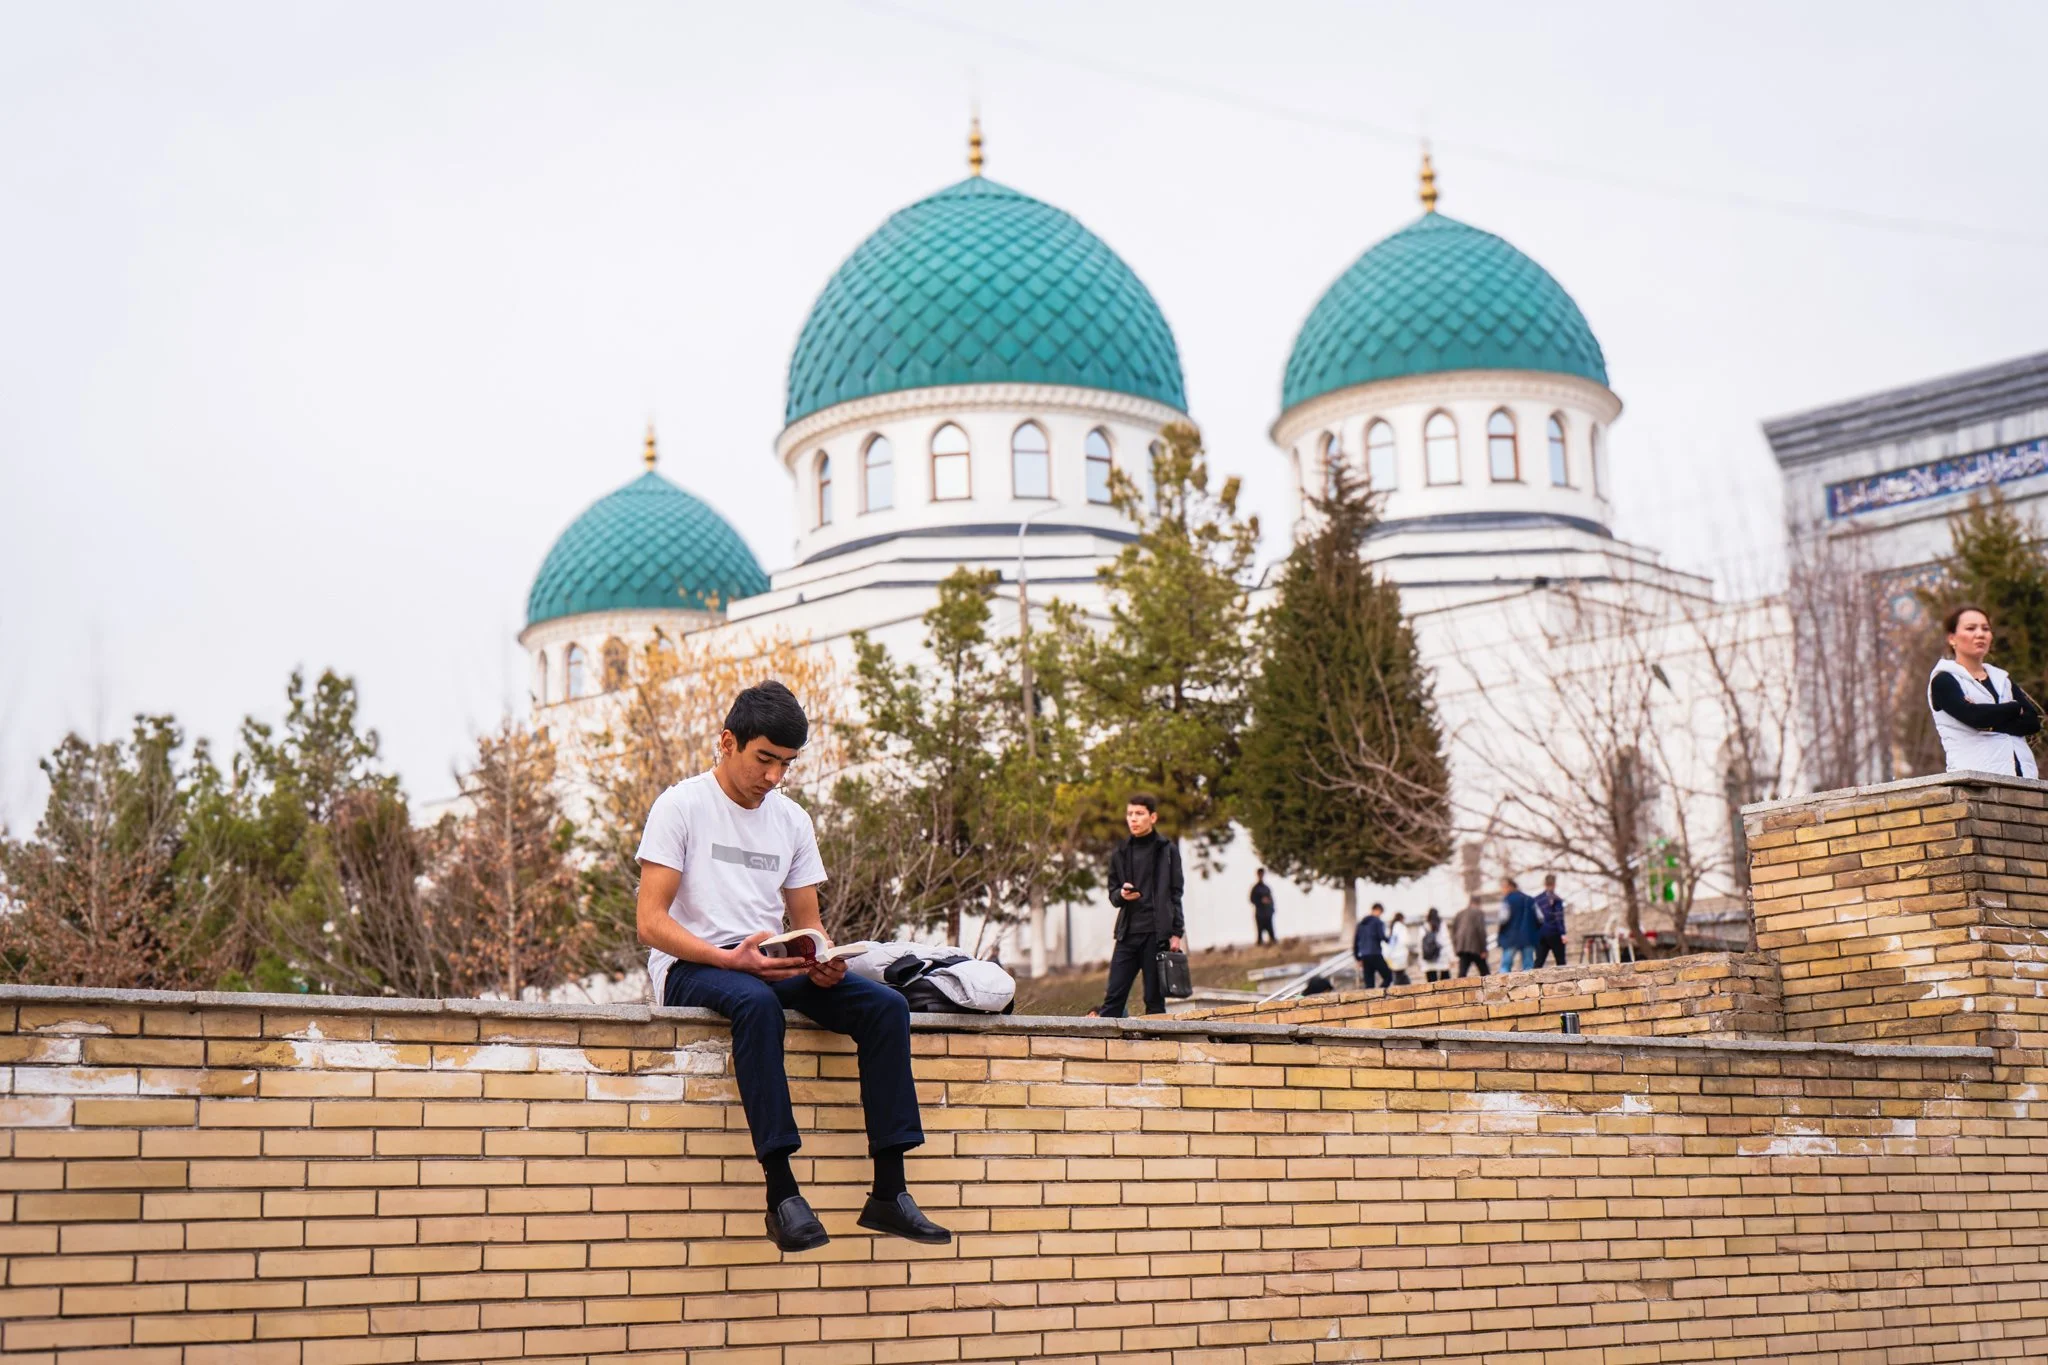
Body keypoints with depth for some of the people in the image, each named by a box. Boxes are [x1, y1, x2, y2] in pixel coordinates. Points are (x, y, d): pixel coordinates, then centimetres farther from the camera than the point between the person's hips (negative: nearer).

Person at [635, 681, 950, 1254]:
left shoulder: (792, 821, 15)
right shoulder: (682, 805, -3)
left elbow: (808, 923, 17)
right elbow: (651, 922, -11)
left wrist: (824, 962, -9)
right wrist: (731, 958, -26)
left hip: (772, 965, 6)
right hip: (692, 968, -6)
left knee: (886, 1005, -19)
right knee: (757, 1003, -40)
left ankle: (888, 1192, -23)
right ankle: (781, 1191, -42)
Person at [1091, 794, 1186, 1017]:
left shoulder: (1167, 850, 5)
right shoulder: (1120, 853, 14)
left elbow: (1175, 894, 3)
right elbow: (1112, 893, 17)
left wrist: (1177, 933, -4)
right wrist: (1121, 894, -7)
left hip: (1157, 932, -3)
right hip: (1128, 933, 3)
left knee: (1155, 998, -2)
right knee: (1113, 997, -4)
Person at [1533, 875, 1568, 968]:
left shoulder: (1537, 899, 7)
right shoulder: (1556, 899, -7)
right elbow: (1559, 918, -13)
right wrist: (1562, 933, -14)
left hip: (1541, 933, 4)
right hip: (1554, 933, -4)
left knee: (1539, 961, 2)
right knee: (1561, 961, 5)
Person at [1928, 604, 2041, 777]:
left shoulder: (2002, 679, 24)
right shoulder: (1943, 681, 5)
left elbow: (2033, 722, 10)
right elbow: (1973, 716, -12)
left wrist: (1992, 723, -8)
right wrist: (2015, 708, 5)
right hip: (1976, 776, -5)